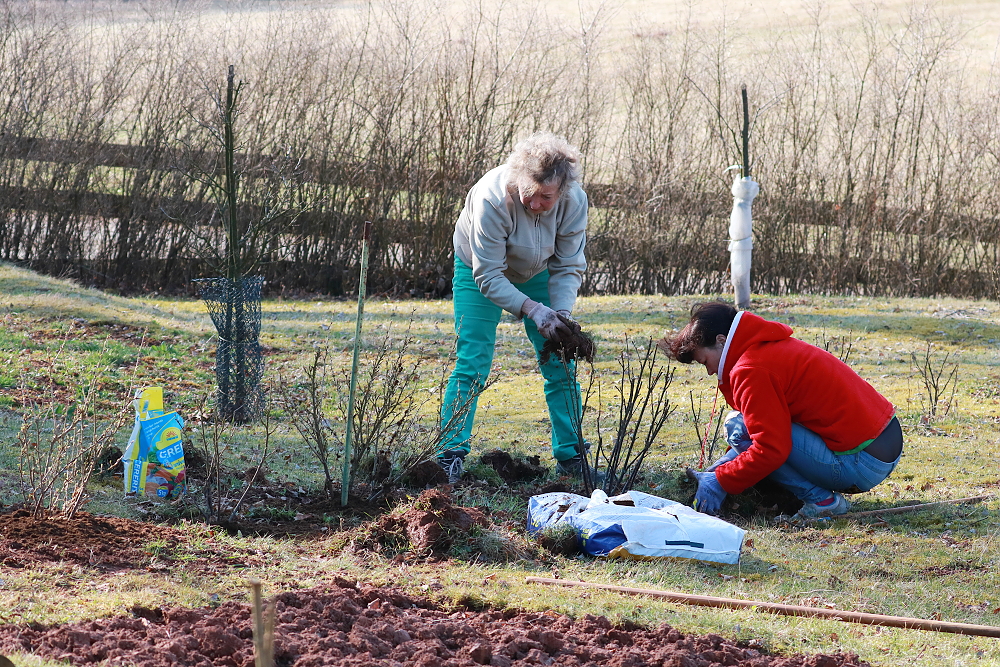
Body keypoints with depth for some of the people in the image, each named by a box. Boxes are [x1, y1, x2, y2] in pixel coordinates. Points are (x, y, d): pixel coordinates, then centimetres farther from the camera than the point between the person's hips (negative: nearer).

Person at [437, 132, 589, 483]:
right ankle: (450, 456, -11)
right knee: (471, 364, -13)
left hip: (537, 275, 3)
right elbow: (488, 277, -31)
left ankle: (571, 456, 9)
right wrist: (533, 310, -40)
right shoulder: (491, 199, -37)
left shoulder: (574, 201, -26)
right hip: (480, 271, -3)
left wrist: (561, 314, -30)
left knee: (560, 366, -2)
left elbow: (568, 268, -15)